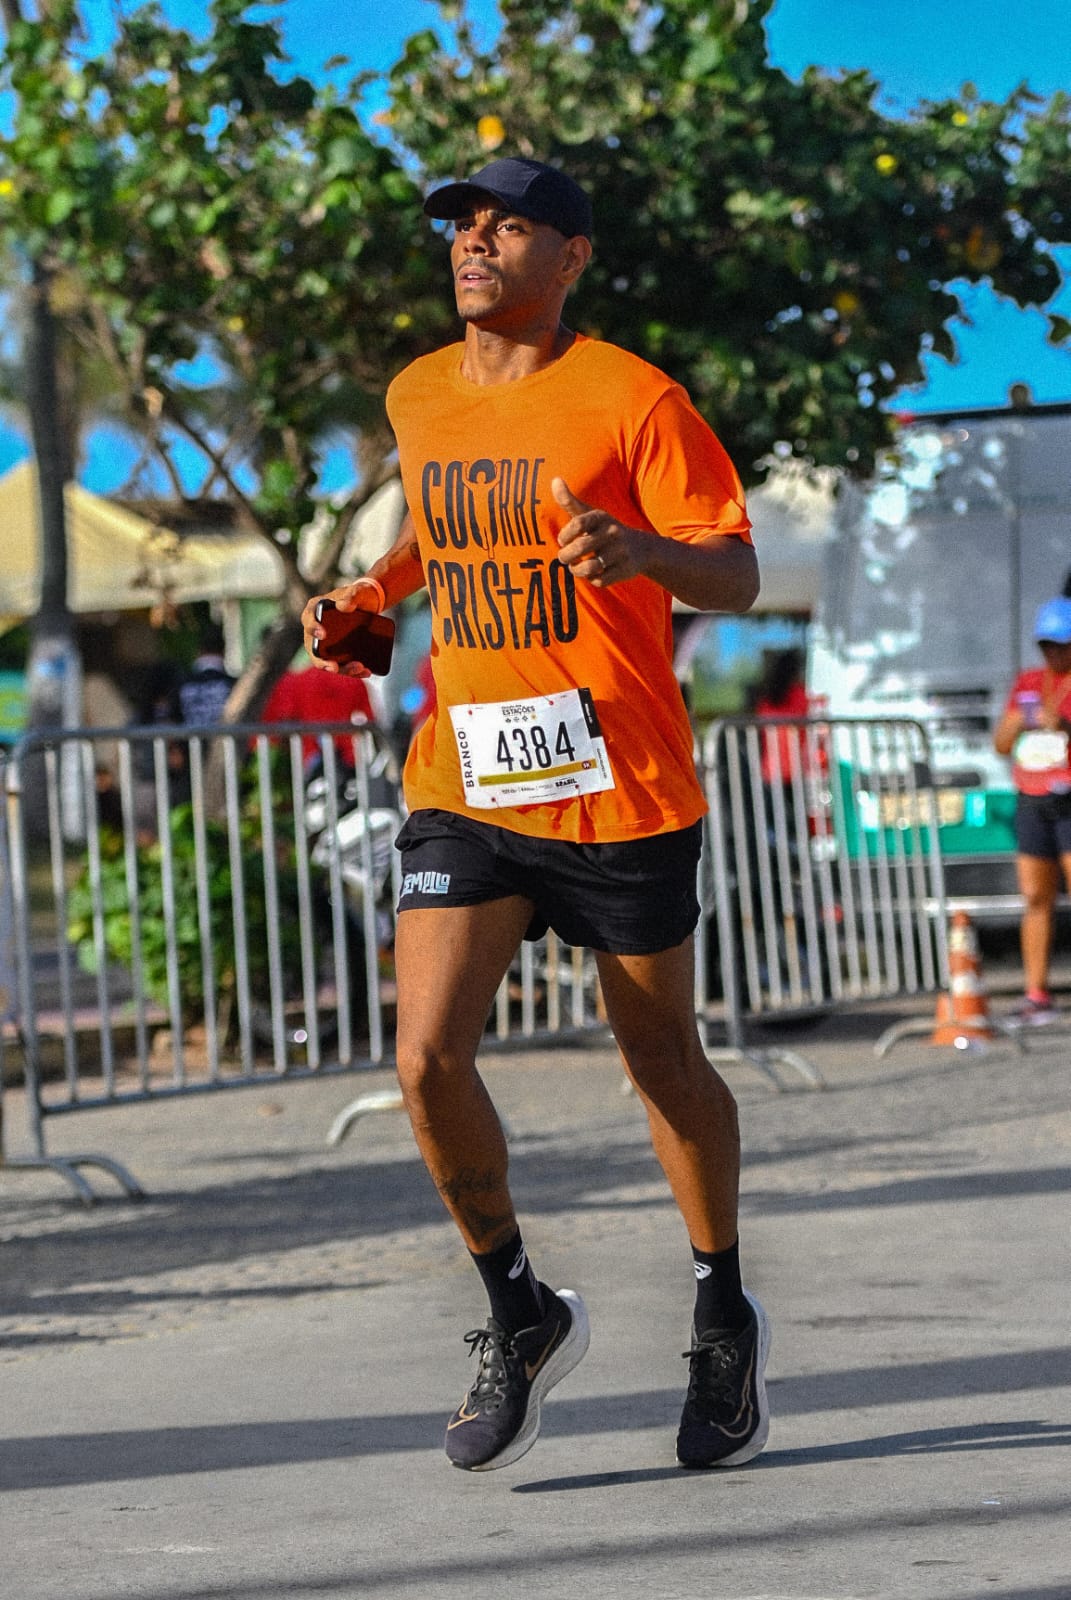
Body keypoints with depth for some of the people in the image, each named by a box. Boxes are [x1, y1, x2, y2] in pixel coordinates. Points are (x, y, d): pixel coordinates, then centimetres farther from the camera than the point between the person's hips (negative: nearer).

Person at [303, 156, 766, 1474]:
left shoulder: (629, 400, -8)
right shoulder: (418, 400, 9)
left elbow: (736, 576, -11)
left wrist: (638, 551, -30)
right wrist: (372, 592, 13)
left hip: (618, 787, -4)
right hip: (464, 782, 4)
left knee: (661, 1061, 9)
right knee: (427, 1059, -11)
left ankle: (723, 1318, 31)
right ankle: (520, 1317, 9)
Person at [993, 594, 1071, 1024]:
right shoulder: (1027, 683, 14)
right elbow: (1001, 744, 13)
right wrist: (1019, 722, -6)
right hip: (1032, 804, 5)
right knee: (1036, 900, 4)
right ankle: (1036, 996, 7)